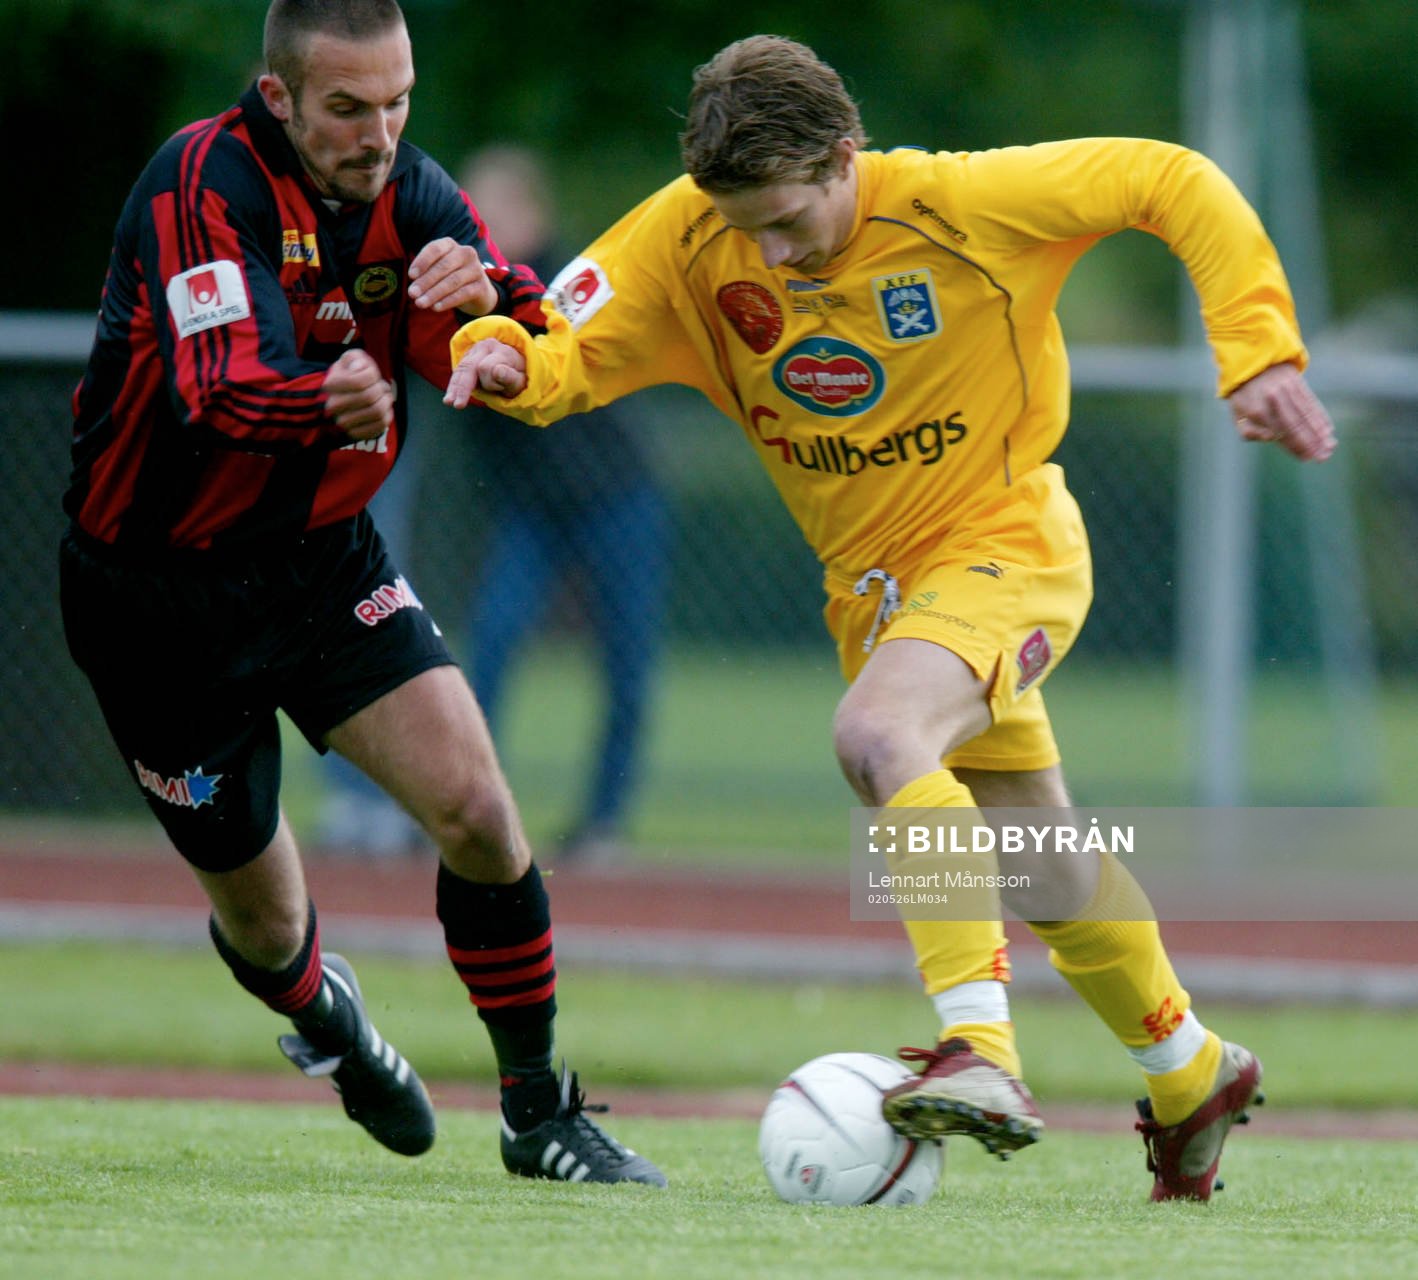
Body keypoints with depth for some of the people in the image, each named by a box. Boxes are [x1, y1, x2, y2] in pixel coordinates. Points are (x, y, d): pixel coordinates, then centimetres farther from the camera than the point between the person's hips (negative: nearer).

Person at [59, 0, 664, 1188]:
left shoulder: (408, 192, -6)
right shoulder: (201, 186, -24)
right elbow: (219, 394, -38)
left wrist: (480, 298, -33)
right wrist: (326, 400, -59)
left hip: (325, 558, 4)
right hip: (163, 589, -4)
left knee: (477, 808, -13)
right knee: (262, 917, 7)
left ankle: (539, 1114, 2)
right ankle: (320, 1009, 45)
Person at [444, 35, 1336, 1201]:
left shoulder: (961, 204, -24)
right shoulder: (689, 237, -14)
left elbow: (1173, 182, -16)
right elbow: (569, 350, -18)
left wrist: (1258, 353, -22)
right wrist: (502, 355, -41)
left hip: (1005, 546, -6)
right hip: (873, 582, 6)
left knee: (877, 733, -35)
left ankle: (983, 1053, -39)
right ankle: (1191, 1075, 43)